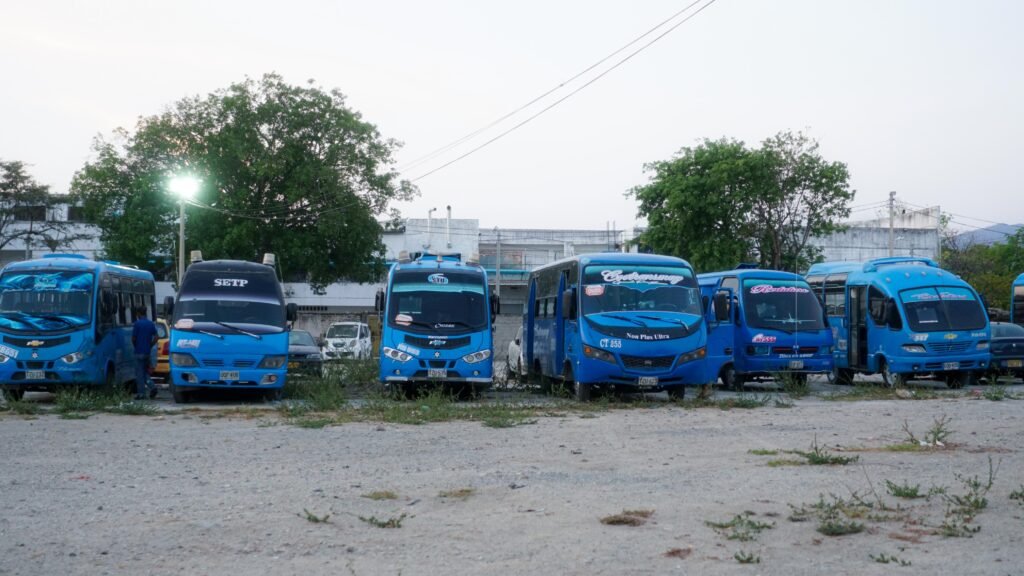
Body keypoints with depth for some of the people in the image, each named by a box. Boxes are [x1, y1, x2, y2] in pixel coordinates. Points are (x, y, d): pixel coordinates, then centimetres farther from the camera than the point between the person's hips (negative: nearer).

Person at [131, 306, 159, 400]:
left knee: (139, 373, 0)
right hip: (148, 352, 6)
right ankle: (152, 386, -2)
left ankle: (141, 393, 2)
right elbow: (156, 337, 3)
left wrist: (135, 347, 8)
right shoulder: (151, 324, 6)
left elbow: (133, 338, -10)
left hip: (139, 352, -6)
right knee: (145, 372, 17)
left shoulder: (137, 324, -11)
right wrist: (150, 346, 10)